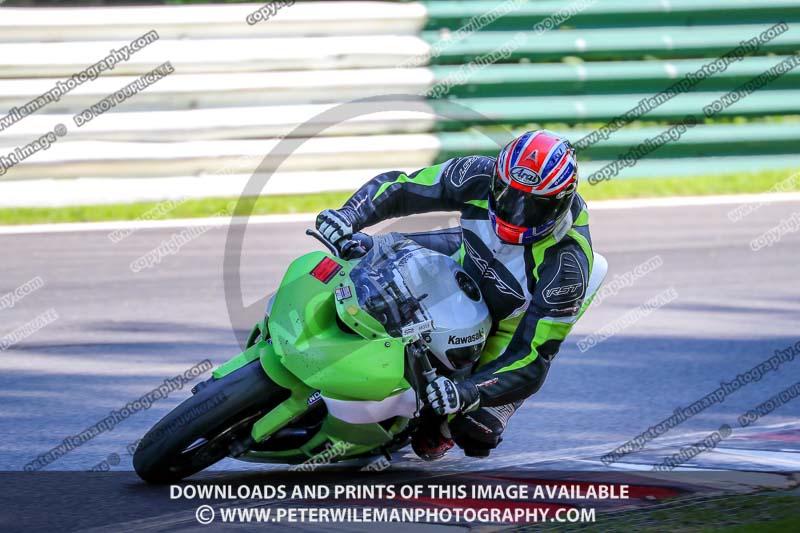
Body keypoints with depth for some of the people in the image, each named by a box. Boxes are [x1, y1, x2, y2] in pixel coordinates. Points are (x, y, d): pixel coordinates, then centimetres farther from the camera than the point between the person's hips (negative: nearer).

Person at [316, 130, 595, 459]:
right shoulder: (481, 177, -29)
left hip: (513, 321, -4)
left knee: (476, 435, -15)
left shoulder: (566, 266, -39)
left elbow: (534, 359, -39)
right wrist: (349, 215, -37)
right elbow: (397, 187, -18)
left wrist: (467, 393, -53)